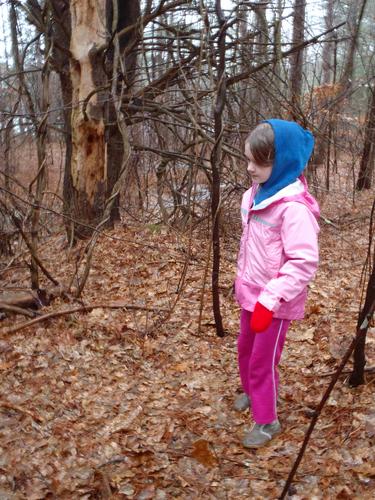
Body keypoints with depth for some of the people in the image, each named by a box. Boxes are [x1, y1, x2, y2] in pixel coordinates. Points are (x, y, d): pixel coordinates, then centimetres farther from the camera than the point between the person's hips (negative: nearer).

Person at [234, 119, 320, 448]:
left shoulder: (294, 207, -26)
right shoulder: (257, 194, 0)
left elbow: (304, 263, -29)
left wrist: (270, 299, -30)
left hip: (275, 302, -8)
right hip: (252, 294, 8)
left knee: (263, 361, 7)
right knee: (245, 350, 25)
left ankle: (267, 421, 27)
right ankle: (250, 392, 51)